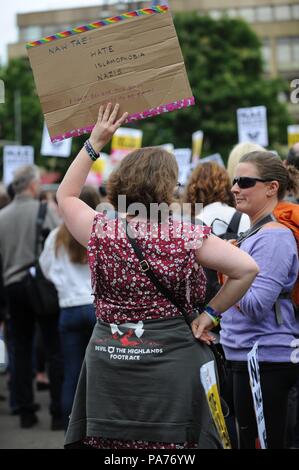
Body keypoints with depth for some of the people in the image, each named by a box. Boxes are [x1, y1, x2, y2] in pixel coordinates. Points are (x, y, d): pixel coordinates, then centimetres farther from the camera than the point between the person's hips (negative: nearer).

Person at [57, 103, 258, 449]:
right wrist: (211, 312, 1)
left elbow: (65, 195, 19)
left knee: (110, 441, 10)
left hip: (108, 358, 3)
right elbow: (247, 269, -9)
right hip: (172, 365, -3)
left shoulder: (100, 231, -1)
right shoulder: (185, 237, -8)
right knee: (171, 443, 3)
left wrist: (94, 143, 18)